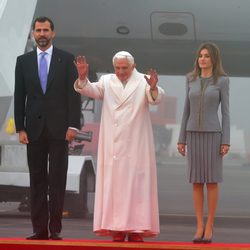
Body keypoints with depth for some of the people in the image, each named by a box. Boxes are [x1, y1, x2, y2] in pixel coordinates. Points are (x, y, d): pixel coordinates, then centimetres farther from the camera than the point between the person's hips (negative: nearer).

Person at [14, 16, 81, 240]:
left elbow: (74, 93, 0)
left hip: (58, 128, -2)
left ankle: (55, 228, 0)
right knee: (37, 180, 2)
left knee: (57, 180, -2)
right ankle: (39, 228, 4)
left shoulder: (66, 59, 4)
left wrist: (73, 125, -8)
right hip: (34, 129, 2)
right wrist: (20, 128, 0)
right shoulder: (23, 61, 9)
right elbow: (19, 97, 7)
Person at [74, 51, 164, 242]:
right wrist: (83, 78, -25)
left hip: (136, 144, -2)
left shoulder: (143, 82, 3)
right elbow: (91, 90, -5)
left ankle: (136, 229, -2)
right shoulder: (107, 81, 11)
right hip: (112, 144, 2)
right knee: (114, 183, 1)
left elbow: (155, 98, -13)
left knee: (135, 183, -3)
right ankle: (117, 229, 2)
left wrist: (153, 88, -36)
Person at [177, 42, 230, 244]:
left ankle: (209, 226, 8)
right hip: (194, 135, 3)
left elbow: (225, 111, -3)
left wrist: (226, 141, -9)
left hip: (213, 134, -3)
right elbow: (187, 110, 11)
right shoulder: (192, 80, 8)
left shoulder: (222, 81, -2)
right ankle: (200, 227, 9)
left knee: (212, 180, -1)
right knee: (196, 181, 3)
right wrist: (182, 139, 7)